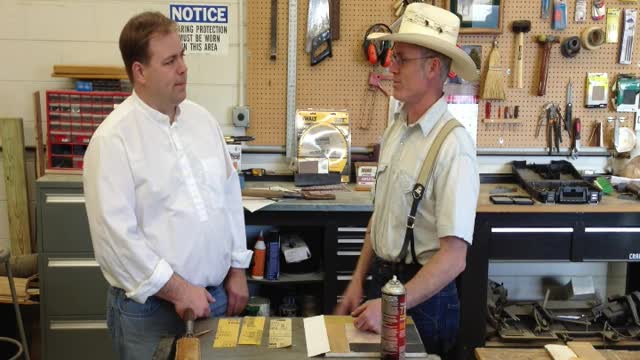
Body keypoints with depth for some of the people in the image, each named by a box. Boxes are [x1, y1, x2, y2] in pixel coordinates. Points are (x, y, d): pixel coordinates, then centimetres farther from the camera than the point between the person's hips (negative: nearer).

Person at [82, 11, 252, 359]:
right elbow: (115, 235, -19)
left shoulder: (202, 118, 5)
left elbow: (230, 195, 11)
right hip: (150, 307, -5)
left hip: (214, 294, 6)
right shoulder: (114, 138, -14)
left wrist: (237, 269, 9)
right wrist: (178, 290, -17)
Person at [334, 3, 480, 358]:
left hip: (423, 294, -7)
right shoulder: (395, 129, 2)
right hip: (382, 279, 7)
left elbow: (454, 256, -24)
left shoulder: (453, 146, -22)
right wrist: (358, 283, 9)